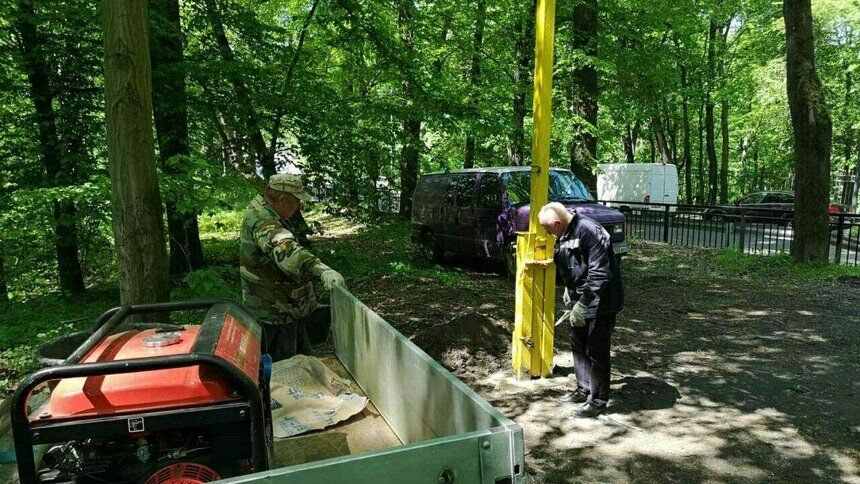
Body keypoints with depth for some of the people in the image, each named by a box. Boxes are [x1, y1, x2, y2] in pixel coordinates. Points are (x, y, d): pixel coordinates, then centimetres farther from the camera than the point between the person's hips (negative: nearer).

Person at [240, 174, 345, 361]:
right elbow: (286, 251, -46)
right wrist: (322, 270, -60)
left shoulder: (265, 212, 8)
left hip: (289, 308, 10)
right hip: (274, 315, -10)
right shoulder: (262, 221, -26)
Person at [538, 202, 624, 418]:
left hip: (601, 302, -9)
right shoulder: (564, 235, 6)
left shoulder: (589, 231, -24)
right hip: (581, 302, 10)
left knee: (596, 352, 0)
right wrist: (570, 295, 14)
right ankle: (583, 389, 35)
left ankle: (598, 401, 15)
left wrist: (582, 304, -27)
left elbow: (600, 273, -27)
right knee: (578, 345, 18)